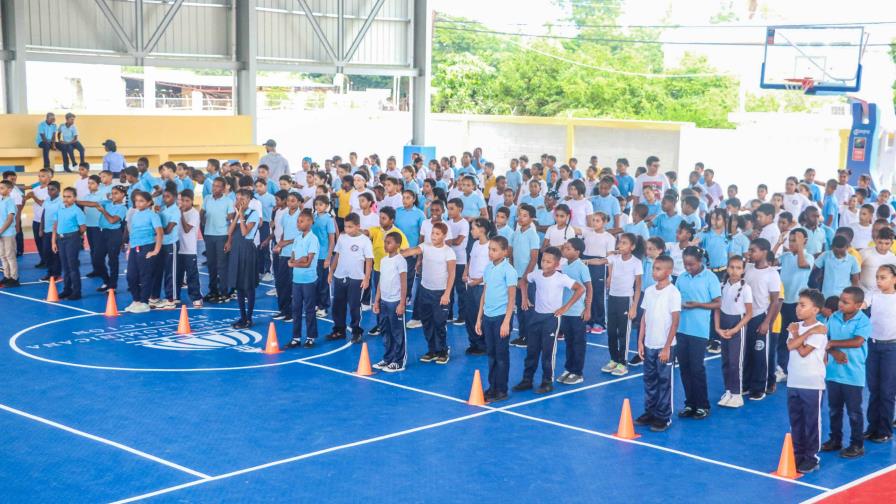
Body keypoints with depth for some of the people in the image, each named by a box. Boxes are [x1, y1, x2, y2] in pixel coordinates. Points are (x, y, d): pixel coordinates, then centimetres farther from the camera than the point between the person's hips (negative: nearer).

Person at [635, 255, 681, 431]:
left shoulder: (673, 293, -12)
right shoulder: (649, 291, 5)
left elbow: (675, 321, -12)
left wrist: (667, 347, -14)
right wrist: (640, 341, 7)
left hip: (664, 346, -5)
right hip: (649, 345, 5)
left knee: (664, 382, 3)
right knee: (649, 381, 13)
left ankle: (664, 417, 10)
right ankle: (650, 412, 24)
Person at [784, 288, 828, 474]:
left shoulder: (819, 330, -13)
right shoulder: (797, 326, 7)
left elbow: (803, 351, -18)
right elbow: (790, 346, -10)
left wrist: (796, 334, -6)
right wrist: (808, 332, -16)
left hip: (812, 384, -7)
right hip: (793, 382, 7)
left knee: (812, 422, 3)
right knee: (795, 421, 13)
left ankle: (811, 457, 11)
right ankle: (797, 454, 24)